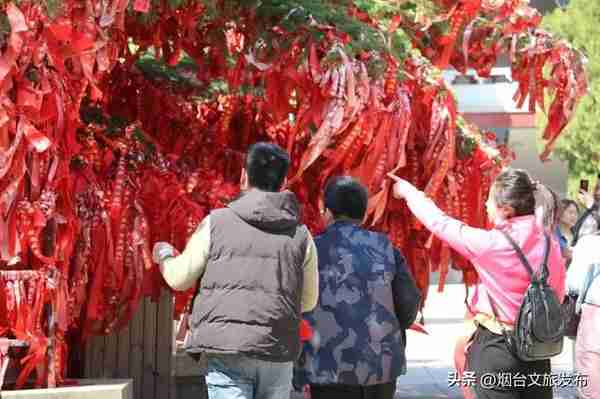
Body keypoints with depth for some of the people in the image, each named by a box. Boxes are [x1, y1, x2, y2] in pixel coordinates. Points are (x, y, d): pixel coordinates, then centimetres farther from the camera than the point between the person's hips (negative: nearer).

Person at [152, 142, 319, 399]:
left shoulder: (217, 222, 1)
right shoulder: (301, 235, 6)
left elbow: (180, 279, 10)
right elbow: (308, 301, 14)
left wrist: (164, 254, 32)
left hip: (227, 351, -2)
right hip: (278, 355, 2)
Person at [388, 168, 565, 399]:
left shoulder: (491, 244, -15)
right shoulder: (550, 244, 0)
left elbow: (441, 224, -4)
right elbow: (557, 297, 8)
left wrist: (409, 192, 11)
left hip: (495, 348, -5)